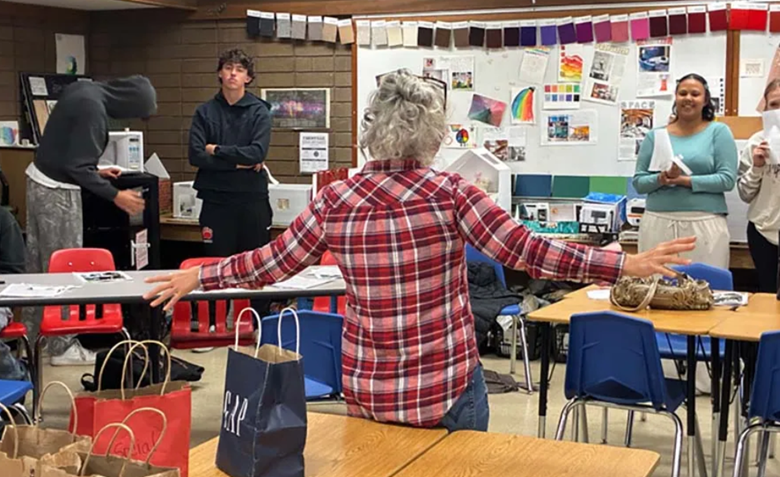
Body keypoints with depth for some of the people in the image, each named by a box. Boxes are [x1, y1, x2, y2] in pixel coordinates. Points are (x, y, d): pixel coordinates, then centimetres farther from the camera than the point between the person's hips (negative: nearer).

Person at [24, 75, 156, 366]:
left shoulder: (84, 90, 7)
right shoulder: (93, 109, -23)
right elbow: (78, 167, -23)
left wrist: (95, 172, 17)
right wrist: (115, 196, -19)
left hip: (39, 178, 10)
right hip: (57, 190, -10)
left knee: (38, 264, 16)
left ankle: (30, 335, 27)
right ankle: (63, 346, 5)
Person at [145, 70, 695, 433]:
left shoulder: (336, 200, -5)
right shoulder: (449, 191, -12)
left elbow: (274, 262, 2)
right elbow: (525, 251, -16)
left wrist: (197, 279, 17)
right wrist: (626, 264, -10)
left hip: (367, 390, 3)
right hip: (447, 387, -2)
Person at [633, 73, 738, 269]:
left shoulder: (718, 132, 5)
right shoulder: (655, 135, 11)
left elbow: (727, 179, -4)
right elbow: (639, 182, 8)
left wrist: (685, 180, -13)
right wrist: (660, 179, -12)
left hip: (704, 224, -2)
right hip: (658, 223, 2)